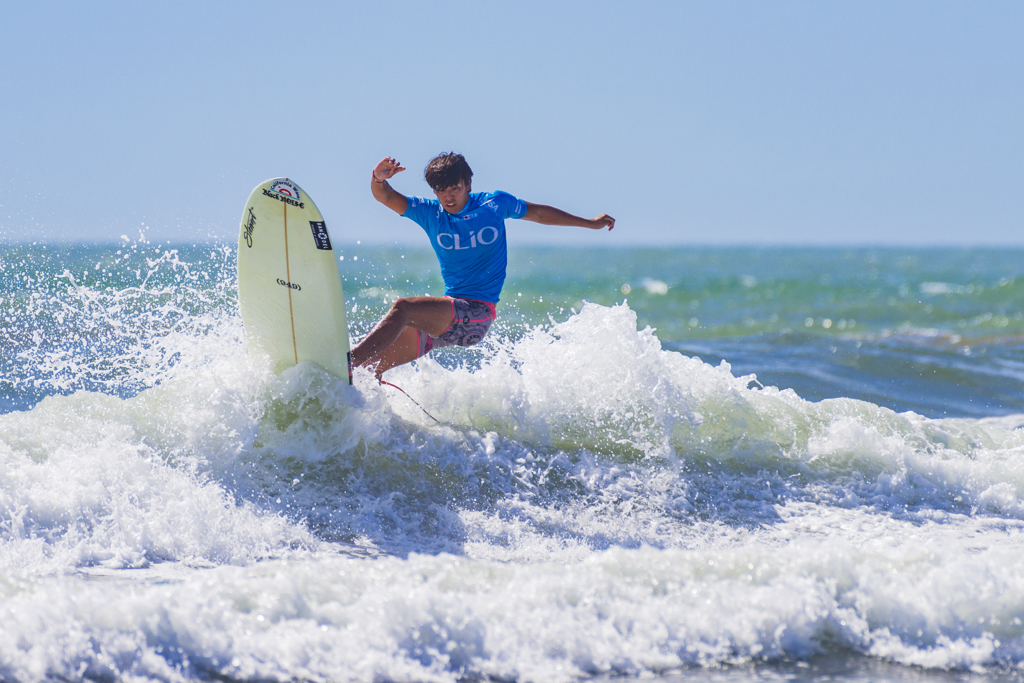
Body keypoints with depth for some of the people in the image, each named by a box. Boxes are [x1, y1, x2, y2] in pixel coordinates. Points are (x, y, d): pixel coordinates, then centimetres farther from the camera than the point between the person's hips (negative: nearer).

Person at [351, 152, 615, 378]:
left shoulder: (495, 203, 2)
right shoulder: (429, 212, 4)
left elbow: (538, 212, 18)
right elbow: (386, 197, -10)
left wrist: (590, 223, 26)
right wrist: (378, 180, -35)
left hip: (478, 314, -5)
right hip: (446, 316, 5)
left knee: (402, 308, -29)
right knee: (373, 361, -5)